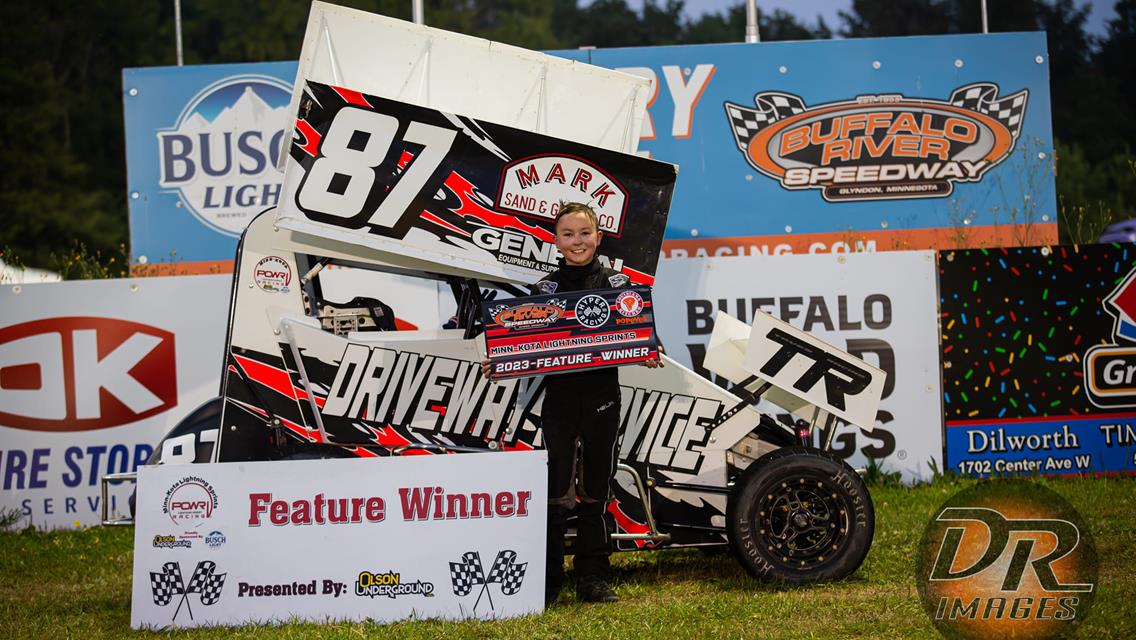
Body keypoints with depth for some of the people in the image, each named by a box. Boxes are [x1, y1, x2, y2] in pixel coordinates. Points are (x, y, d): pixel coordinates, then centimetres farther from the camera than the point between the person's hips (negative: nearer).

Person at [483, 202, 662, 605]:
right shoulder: (545, 289, 5)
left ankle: (593, 579, 15)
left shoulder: (617, 283, 5)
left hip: (602, 400, 1)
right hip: (559, 399, 0)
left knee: (595, 492, 8)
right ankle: (547, 582, 2)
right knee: (556, 492, -3)